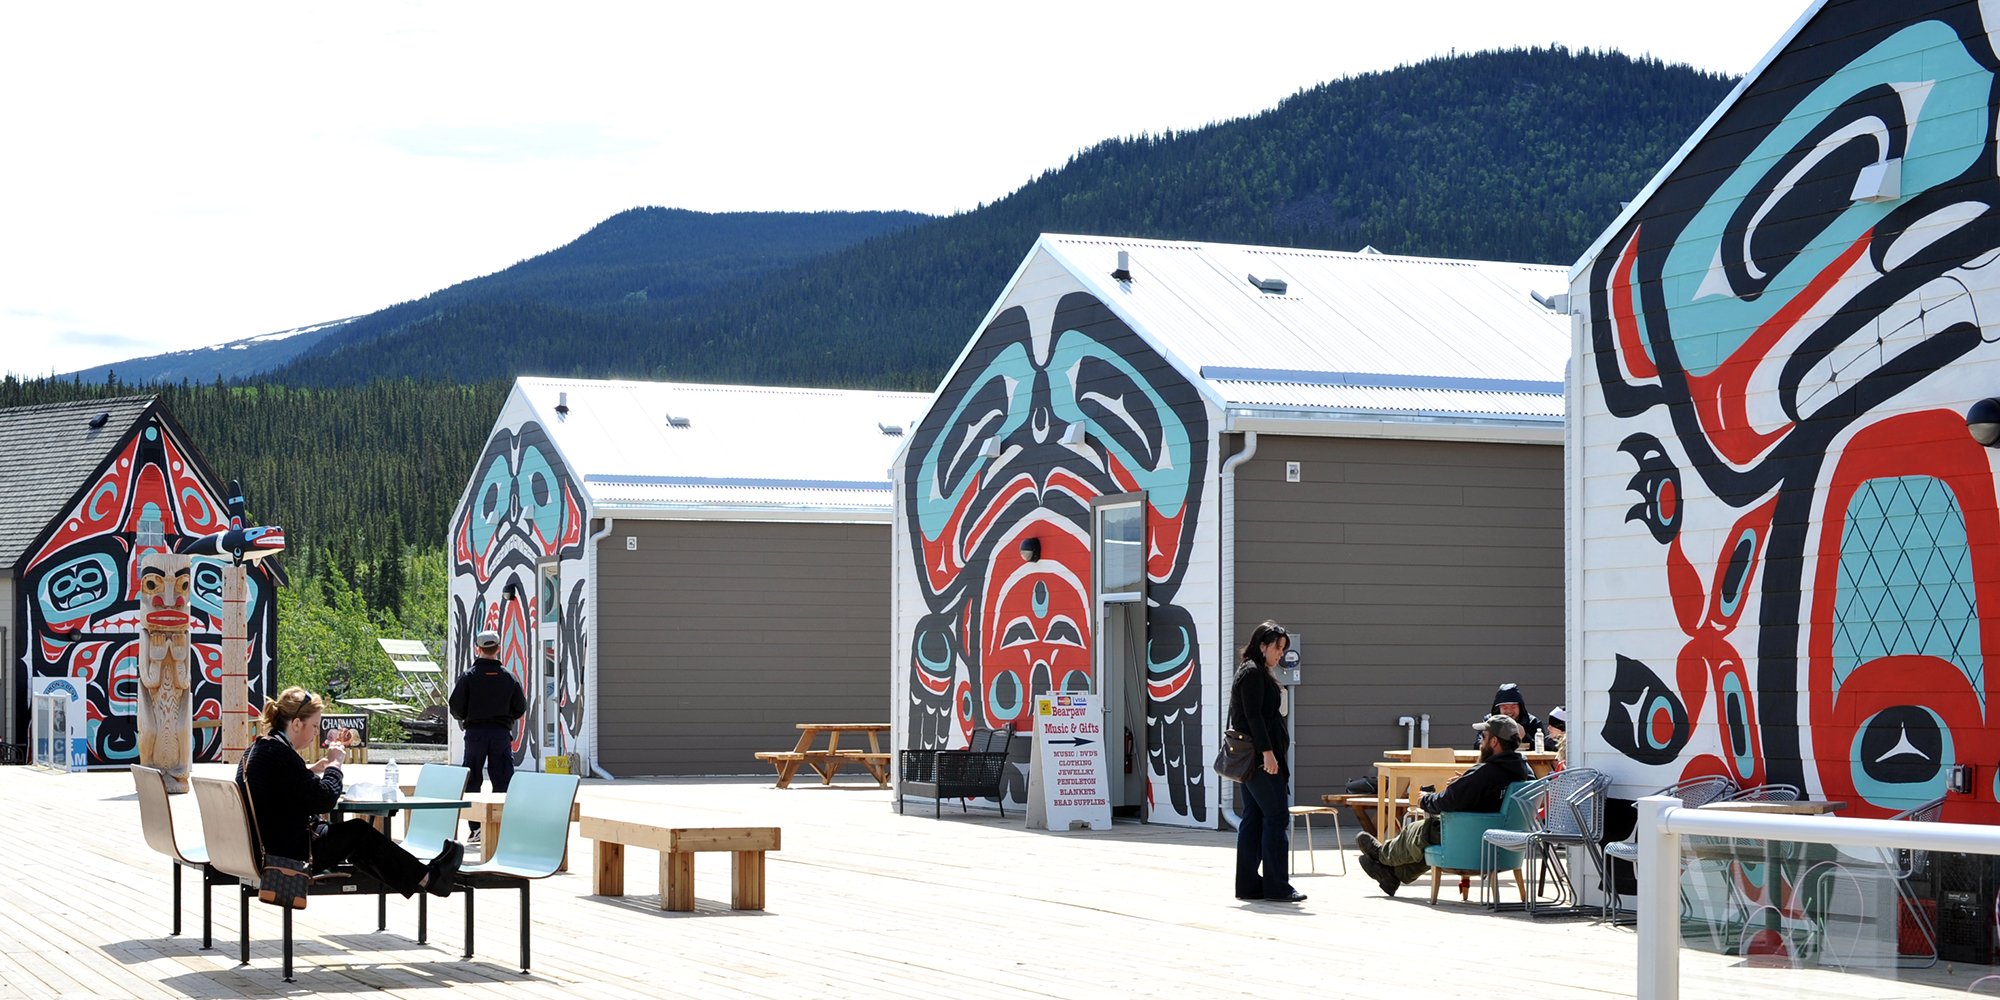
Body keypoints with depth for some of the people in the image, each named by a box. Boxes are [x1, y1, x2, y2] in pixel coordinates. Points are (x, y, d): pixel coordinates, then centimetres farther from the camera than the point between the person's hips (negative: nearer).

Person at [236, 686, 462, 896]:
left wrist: (311, 770, 10)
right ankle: (428, 877, 14)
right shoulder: (279, 753, -22)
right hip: (288, 856, -10)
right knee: (358, 831, 3)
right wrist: (334, 764, -6)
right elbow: (323, 799, -22)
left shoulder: (256, 748, 9)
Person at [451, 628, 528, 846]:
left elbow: (456, 707, -5)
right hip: (501, 734, 1)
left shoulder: (468, 676, -4)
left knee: (472, 781, 7)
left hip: (475, 732, -1)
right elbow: (520, 708, 5)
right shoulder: (509, 677, 1)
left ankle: (474, 828, 4)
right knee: (503, 781, 5)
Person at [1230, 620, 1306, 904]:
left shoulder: (1259, 673, 20)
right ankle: (1276, 886, -8)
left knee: (1253, 819, 9)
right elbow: (1253, 715, -18)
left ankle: (1248, 885, 10)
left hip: (1252, 760, 10)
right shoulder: (1253, 673, -10)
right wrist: (1267, 751, -22)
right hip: (1261, 758, -10)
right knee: (1277, 817, -8)